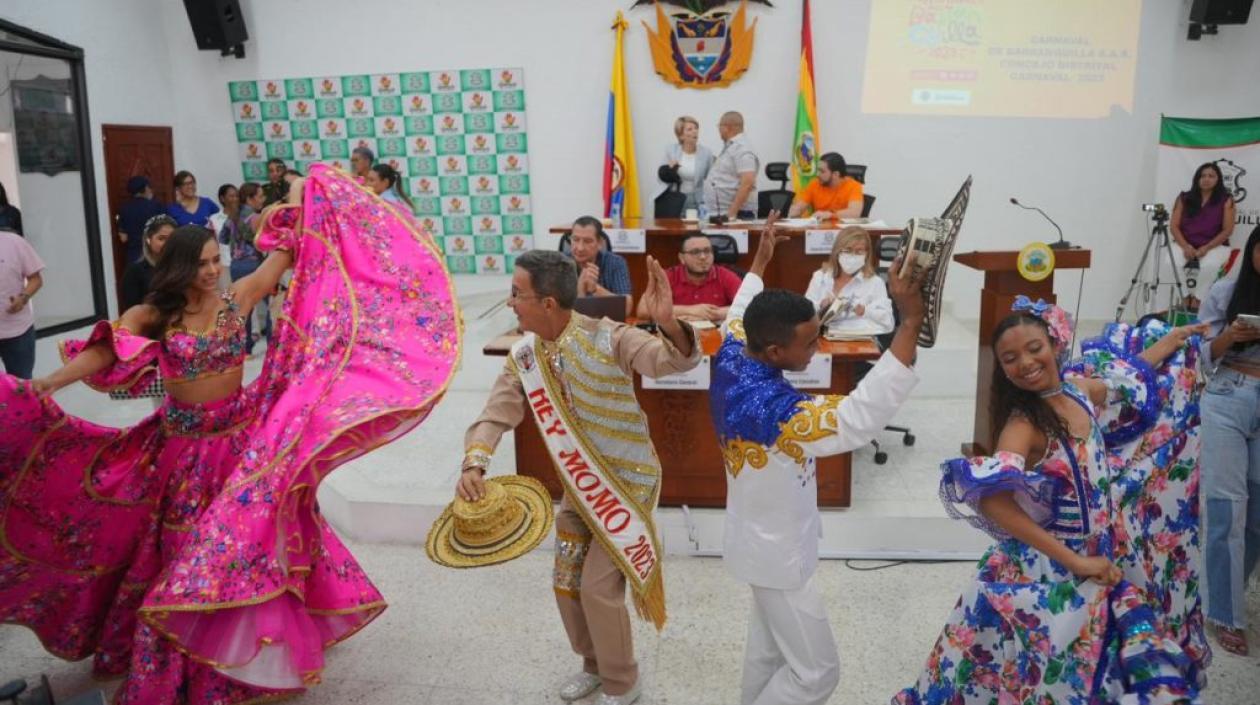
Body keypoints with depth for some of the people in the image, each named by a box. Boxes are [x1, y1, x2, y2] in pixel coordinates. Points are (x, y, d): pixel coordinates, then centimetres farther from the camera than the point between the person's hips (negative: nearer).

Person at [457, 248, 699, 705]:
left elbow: (678, 360, -34)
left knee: (599, 588, -2)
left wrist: (668, 324, -57)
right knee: (566, 585, 16)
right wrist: (473, 464, -22)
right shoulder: (523, 356, -5)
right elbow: (496, 415, -4)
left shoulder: (607, 339, -25)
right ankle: (594, 663, 43)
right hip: (578, 486, 7)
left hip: (627, 483, -7)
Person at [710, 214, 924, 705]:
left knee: (768, 647, 26)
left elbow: (738, 316, 12)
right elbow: (860, 417, -46)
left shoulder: (730, 358, -12)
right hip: (777, 551, -9)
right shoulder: (771, 409, -38)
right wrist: (911, 322, -50)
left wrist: (760, 260, 25)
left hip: (762, 537, 9)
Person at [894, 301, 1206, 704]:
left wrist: (1168, 343, 31)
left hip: (1102, 560, 7)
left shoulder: (1081, 390, -3)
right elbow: (992, 502, -38)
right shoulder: (1024, 424, -24)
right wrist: (1073, 561, -32)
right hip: (1048, 574, -7)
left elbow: (1125, 379, 23)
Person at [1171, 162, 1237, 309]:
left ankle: (1197, 297, -15)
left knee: (1210, 265, -35)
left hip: (1215, 245, -1)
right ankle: (1186, 295, -12)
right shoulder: (1184, 198, 6)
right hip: (1185, 244, 2)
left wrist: (1206, 248, -15)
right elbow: (1174, 226, 2)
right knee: (1172, 262, -30)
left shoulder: (1226, 200, 1)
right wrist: (1185, 246, -14)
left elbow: (1227, 230, -3)